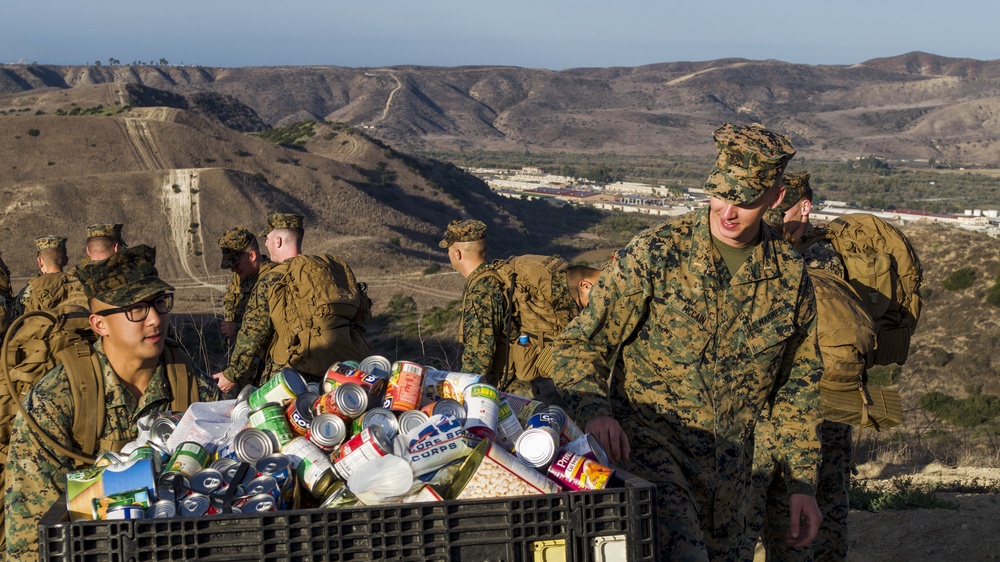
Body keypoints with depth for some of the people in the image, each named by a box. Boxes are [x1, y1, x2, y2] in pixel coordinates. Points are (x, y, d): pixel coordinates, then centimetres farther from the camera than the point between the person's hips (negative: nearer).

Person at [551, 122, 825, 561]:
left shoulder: (789, 277, 3)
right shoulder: (653, 255, -10)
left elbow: (798, 387, 15)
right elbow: (578, 346, -6)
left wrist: (803, 484, 12)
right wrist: (594, 410, -26)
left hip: (728, 467, 5)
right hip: (647, 442, -5)